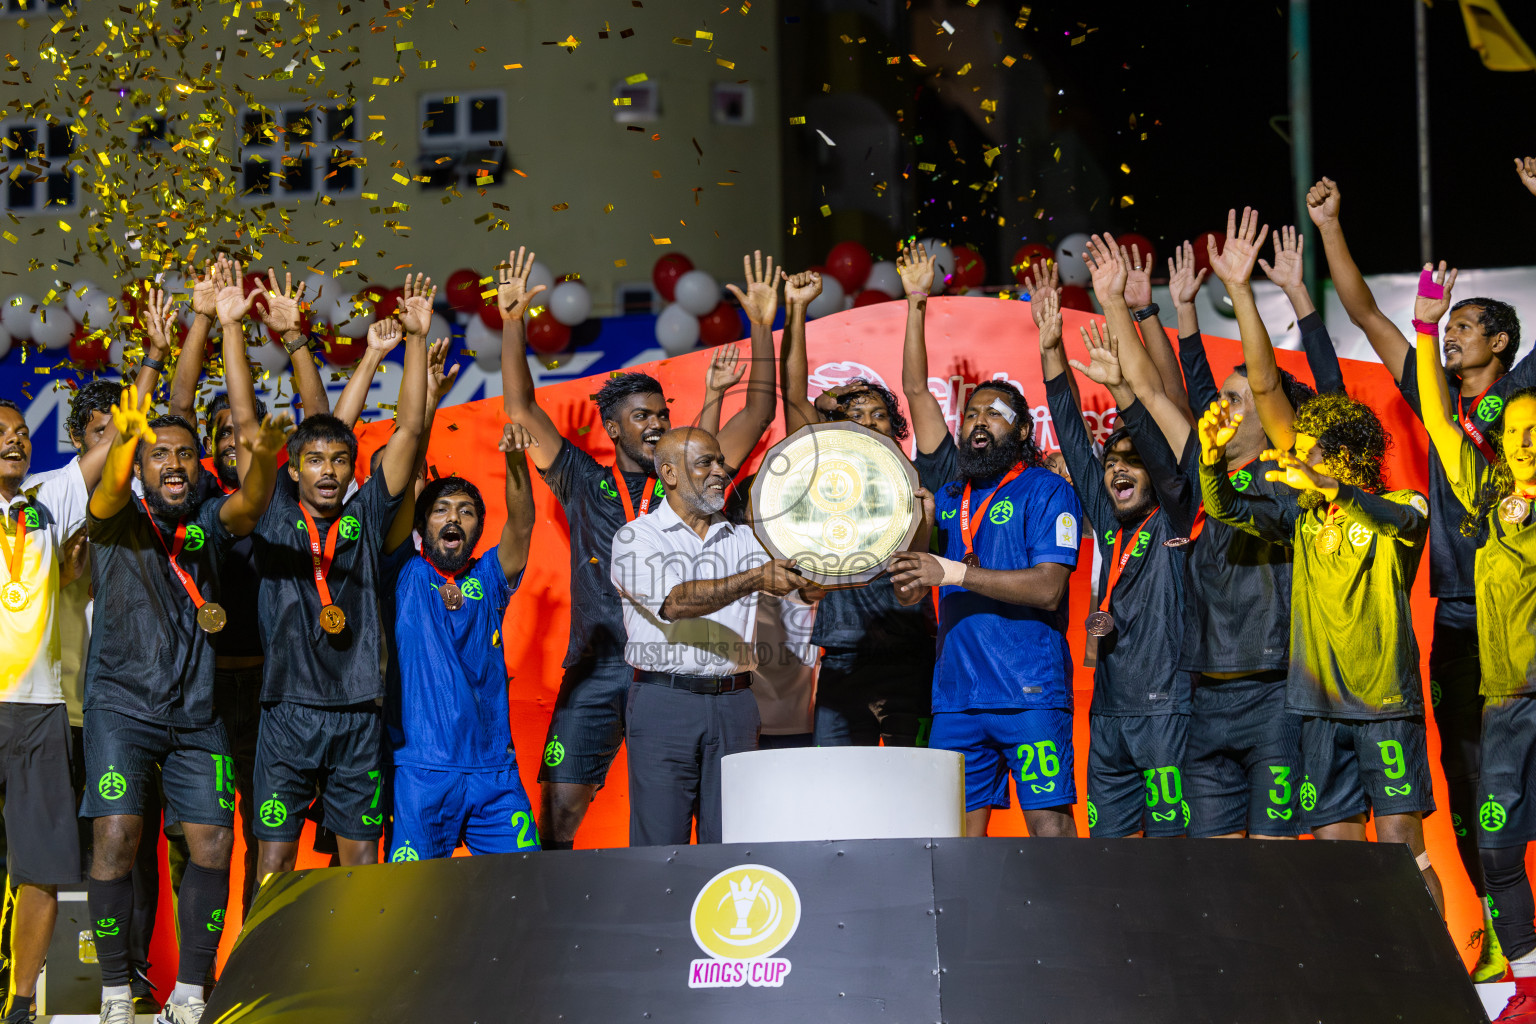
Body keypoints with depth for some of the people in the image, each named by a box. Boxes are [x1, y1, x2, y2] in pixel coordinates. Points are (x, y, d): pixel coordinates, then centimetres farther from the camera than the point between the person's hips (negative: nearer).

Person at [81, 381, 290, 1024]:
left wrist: (264, 457, -37)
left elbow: (250, 503, -13)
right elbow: (111, 491, -21)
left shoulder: (209, 521, 8)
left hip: (196, 712, 3)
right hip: (122, 705, -3)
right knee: (116, 837, -15)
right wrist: (128, 440, -44)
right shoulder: (119, 519, 2)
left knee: (213, 843, -4)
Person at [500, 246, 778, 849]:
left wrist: (762, 327, 5)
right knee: (558, 814, -5)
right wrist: (512, 324, 2)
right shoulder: (584, 483, 12)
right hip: (595, 671, 0)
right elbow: (522, 410, 8)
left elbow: (760, 413, 10)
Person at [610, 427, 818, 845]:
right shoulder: (636, 537, 0)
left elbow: (805, 587, 3)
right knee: (659, 846, -4)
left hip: (734, 705, 4)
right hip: (665, 704, -4)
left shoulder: (743, 540, 15)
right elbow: (674, 602, -17)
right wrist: (754, 580, -28)